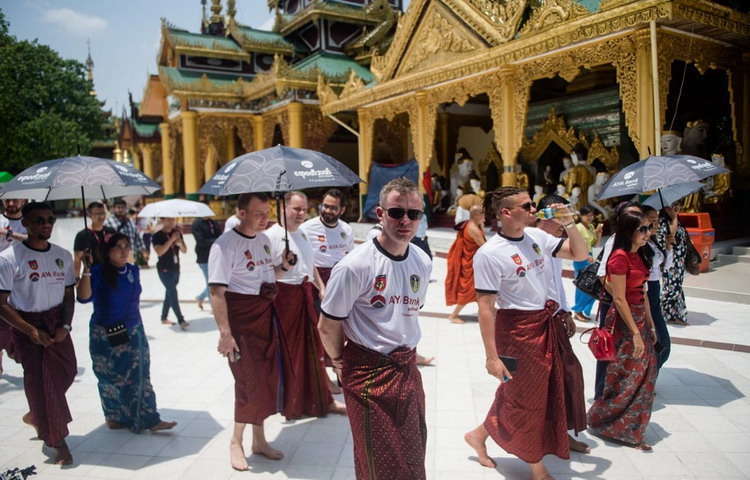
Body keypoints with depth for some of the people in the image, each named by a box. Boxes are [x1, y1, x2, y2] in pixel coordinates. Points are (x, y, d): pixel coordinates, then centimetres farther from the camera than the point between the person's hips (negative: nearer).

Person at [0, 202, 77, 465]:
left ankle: (36, 416, 39)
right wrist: (31, 332, -19)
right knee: (41, 381, -2)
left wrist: (65, 326, -6)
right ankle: (58, 442, 13)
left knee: (66, 373, 9)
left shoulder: (63, 255, 3)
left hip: (57, 324, 5)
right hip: (28, 327, -5)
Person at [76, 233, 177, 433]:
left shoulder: (133, 271, 3)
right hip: (106, 334, -5)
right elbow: (84, 297, -28)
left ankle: (149, 419, 11)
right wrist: (86, 271, -37)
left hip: (133, 332, 5)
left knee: (140, 375, 6)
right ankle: (114, 416, 29)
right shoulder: (98, 272, -13)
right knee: (112, 377, 9)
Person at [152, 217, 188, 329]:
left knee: (169, 293, 14)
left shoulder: (177, 233, 8)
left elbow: (184, 250, 4)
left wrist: (180, 242, -17)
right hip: (164, 269, -6)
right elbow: (159, 251, -22)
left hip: (176, 268, 6)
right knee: (173, 293, -11)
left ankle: (164, 318, 27)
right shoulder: (157, 236, -8)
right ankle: (181, 320, -12)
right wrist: (171, 239, -23)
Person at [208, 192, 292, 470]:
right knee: (248, 382, -2)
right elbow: (217, 292, -20)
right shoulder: (225, 244, -16)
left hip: (267, 317, 7)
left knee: (268, 379, 13)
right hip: (241, 321, -7)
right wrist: (225, 332, -26)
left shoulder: (264, 239, 7)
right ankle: (235, 441, 21)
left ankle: (259, 440, 30)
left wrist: (283, 266, 0)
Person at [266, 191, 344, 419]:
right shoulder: (272, 235, -11)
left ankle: (322, 401, 25)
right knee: (289, 352, 2)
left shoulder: (303, 234, 15)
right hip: (285, 296, -8)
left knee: (313, 350, 14)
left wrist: (321, 288, 14)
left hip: (306, 296, 8)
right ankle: (291, 404, 19)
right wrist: (283, 268, -29)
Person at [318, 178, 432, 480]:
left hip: (408, 367, 6)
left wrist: (406, 350, 15)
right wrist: (342, 363, 4)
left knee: (413, 452, 19)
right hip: (368, 372, -6)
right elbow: (328, 326, -10)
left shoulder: (423, 262, 0)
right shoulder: (355, 266, -19)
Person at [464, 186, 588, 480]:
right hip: (519, 329, -8)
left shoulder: (537, 236, 1)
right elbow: (485, 307, -20)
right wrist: (492, 356, -20)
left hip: (549, 324, 8)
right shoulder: (489, 254, -20)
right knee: (525, 398, 8)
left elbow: (580, 254, 11)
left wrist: (569, 224, -7)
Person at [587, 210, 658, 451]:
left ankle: (631, 428, 32)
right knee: (625, 378, 2)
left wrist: (650, 324, 14)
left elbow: (642, 293, 14)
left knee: (644, 372, 16)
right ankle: (601, 422, 20)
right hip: (623, 322, -9)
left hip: (639, 319, 9)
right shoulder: (620, 257, -19)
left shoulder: (639, 255, 9)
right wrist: (635, 333, -19)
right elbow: (619, 299, -20)